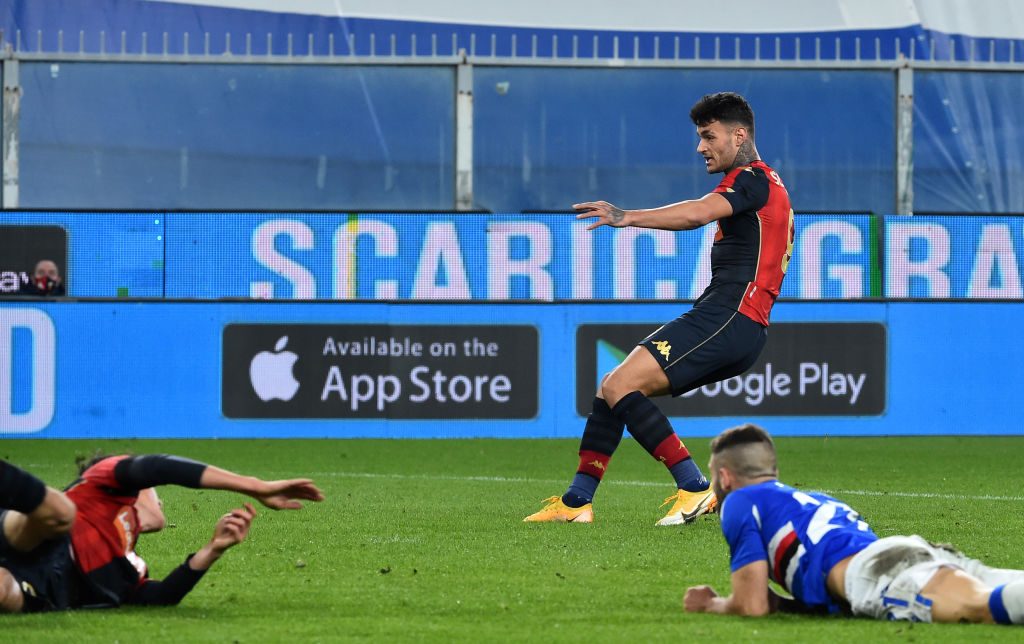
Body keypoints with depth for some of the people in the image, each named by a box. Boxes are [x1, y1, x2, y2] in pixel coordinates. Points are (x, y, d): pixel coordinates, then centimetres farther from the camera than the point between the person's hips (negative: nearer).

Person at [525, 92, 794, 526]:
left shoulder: (754, 179, -7)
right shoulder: (759, 184, 26)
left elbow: (699, 213, -25)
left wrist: (628, 217, -32)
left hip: (727, 315, -10)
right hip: (734, 326, 11)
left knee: (620, 386, -18)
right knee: (613, 387, 10)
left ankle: (694, 488, -20)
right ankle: (577, 502, 10)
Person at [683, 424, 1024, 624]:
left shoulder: (740, 502, 20)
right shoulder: (817, 499, 43)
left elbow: (752, 605, 12)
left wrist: (712, 605, 32)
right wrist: (778, 602, 46)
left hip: (875, 571, -7)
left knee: (983, 605, -37)